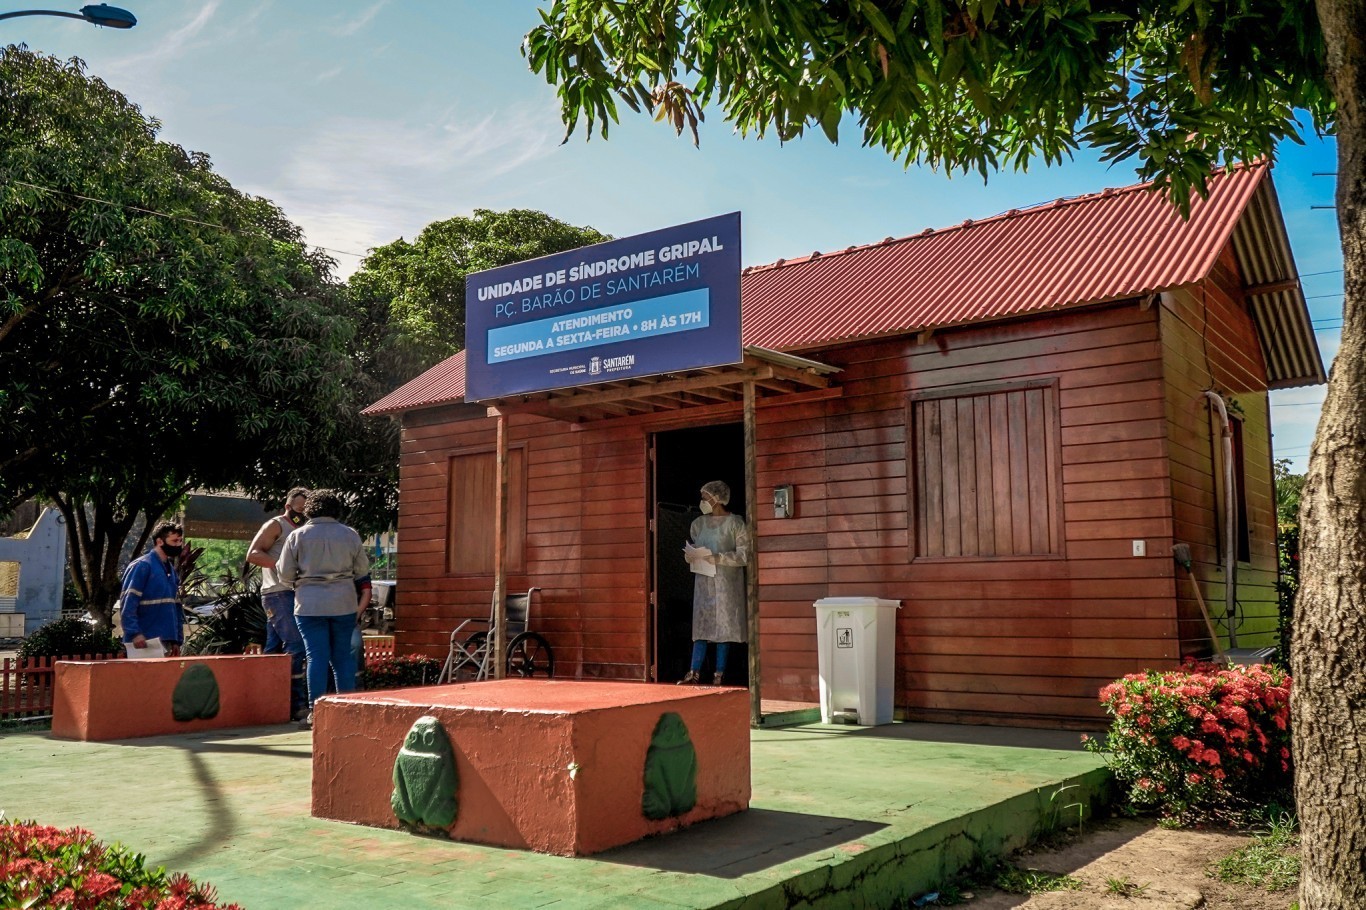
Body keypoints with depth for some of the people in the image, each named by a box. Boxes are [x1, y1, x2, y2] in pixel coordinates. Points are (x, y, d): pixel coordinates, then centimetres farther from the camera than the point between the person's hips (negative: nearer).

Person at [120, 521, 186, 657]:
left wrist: (177, 640, 13)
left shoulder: (171, 570, 16)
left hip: (167, 642, 8)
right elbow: (127, 603, -15)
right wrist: (135, 633, -24)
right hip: (145, 642, -8)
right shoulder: (142, 566, -8)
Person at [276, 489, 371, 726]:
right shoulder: (350, 535, 4)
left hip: (309, 605, -1)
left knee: (316, 656, 1)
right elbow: (363, 572, 10)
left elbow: (285, 576, 1)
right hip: (344, 604, 1)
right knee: (343, 656, 9)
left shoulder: (297, 536, -1)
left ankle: (316, 712, -1)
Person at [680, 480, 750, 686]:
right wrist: (691, 557, -2)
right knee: (701, 624, 0)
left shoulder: (736, 523, -4)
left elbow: (744, 556, -9)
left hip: (726, 582, -4)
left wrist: (717, 558, -18)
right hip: (703, 582, 4)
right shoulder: (698, 524, 11)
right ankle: (694, 672, 0)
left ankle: (719, 673, 6)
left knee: (724, 625, -1)